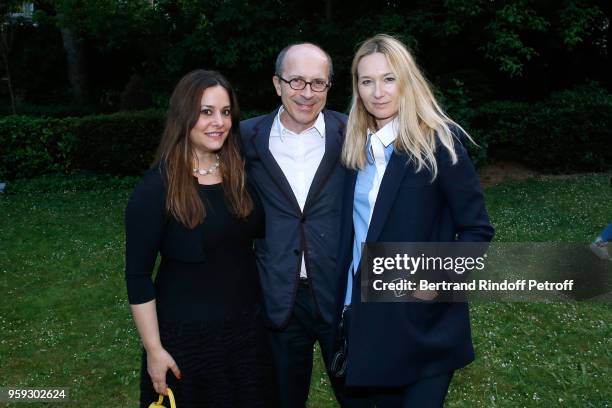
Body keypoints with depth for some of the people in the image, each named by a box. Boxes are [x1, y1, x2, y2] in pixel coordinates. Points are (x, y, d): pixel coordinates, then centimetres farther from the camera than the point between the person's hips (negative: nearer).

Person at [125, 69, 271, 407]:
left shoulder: (240, 173, -2)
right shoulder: (156, 187, -16)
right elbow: (138, 276, -13)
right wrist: (154, 350, -12)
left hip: (248, 324, 5)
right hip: (186, 333, -4)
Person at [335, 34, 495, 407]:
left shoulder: (438, 143, -12)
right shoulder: (357, 148, 5)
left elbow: (477, 228, -10)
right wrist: (345, 301, 4)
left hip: (424, 323, -5)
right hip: (365, 317, 5)